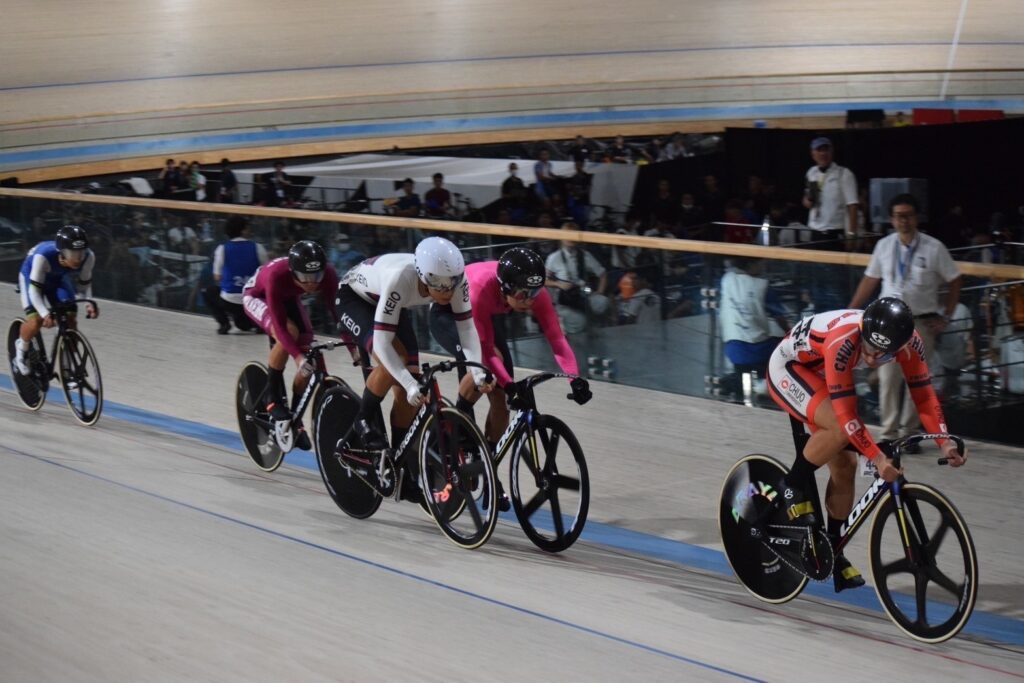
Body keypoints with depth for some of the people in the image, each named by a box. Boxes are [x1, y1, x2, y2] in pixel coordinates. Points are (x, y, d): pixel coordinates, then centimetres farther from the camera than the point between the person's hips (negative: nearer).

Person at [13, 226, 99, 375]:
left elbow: (86, 283, -14)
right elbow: (34, 290, -35)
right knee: (36, 321, -20)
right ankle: (21, 347, 13)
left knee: (69, 319, -13)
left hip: (59, 279, 4)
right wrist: (45, 314, -49)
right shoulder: (43, 256, -42)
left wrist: (89, 303, -32)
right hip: (31, 277, -4)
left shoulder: (89, 257, -30)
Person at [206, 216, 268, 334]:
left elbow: (217, 277, 5)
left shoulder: (222, 249, -3)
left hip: (229, 301, -3)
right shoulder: (258, 248, -1)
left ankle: (223, 323, 12)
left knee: (210, 291, 30)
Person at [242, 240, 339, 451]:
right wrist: (298, 356, -51)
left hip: (288, 298, 4)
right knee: (289, 333, -33)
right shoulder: (277, 275, -43)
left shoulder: (328, 275, -33)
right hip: (257, 295, -4)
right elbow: (280, 325, -42)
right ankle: (273, 398, -15)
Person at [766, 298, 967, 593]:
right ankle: (794, 487, -8)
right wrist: (877, 458, -44)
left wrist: (944, 442, -27)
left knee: (845, 464, 0)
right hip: (788, 369, -6)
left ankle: (833, 549, 14)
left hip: (820, 376, 7)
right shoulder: (843, 340, -41)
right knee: (840, 429, -31)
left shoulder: (909, 342, -23)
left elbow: (924, 395, -15)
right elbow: (845, 411, -39)